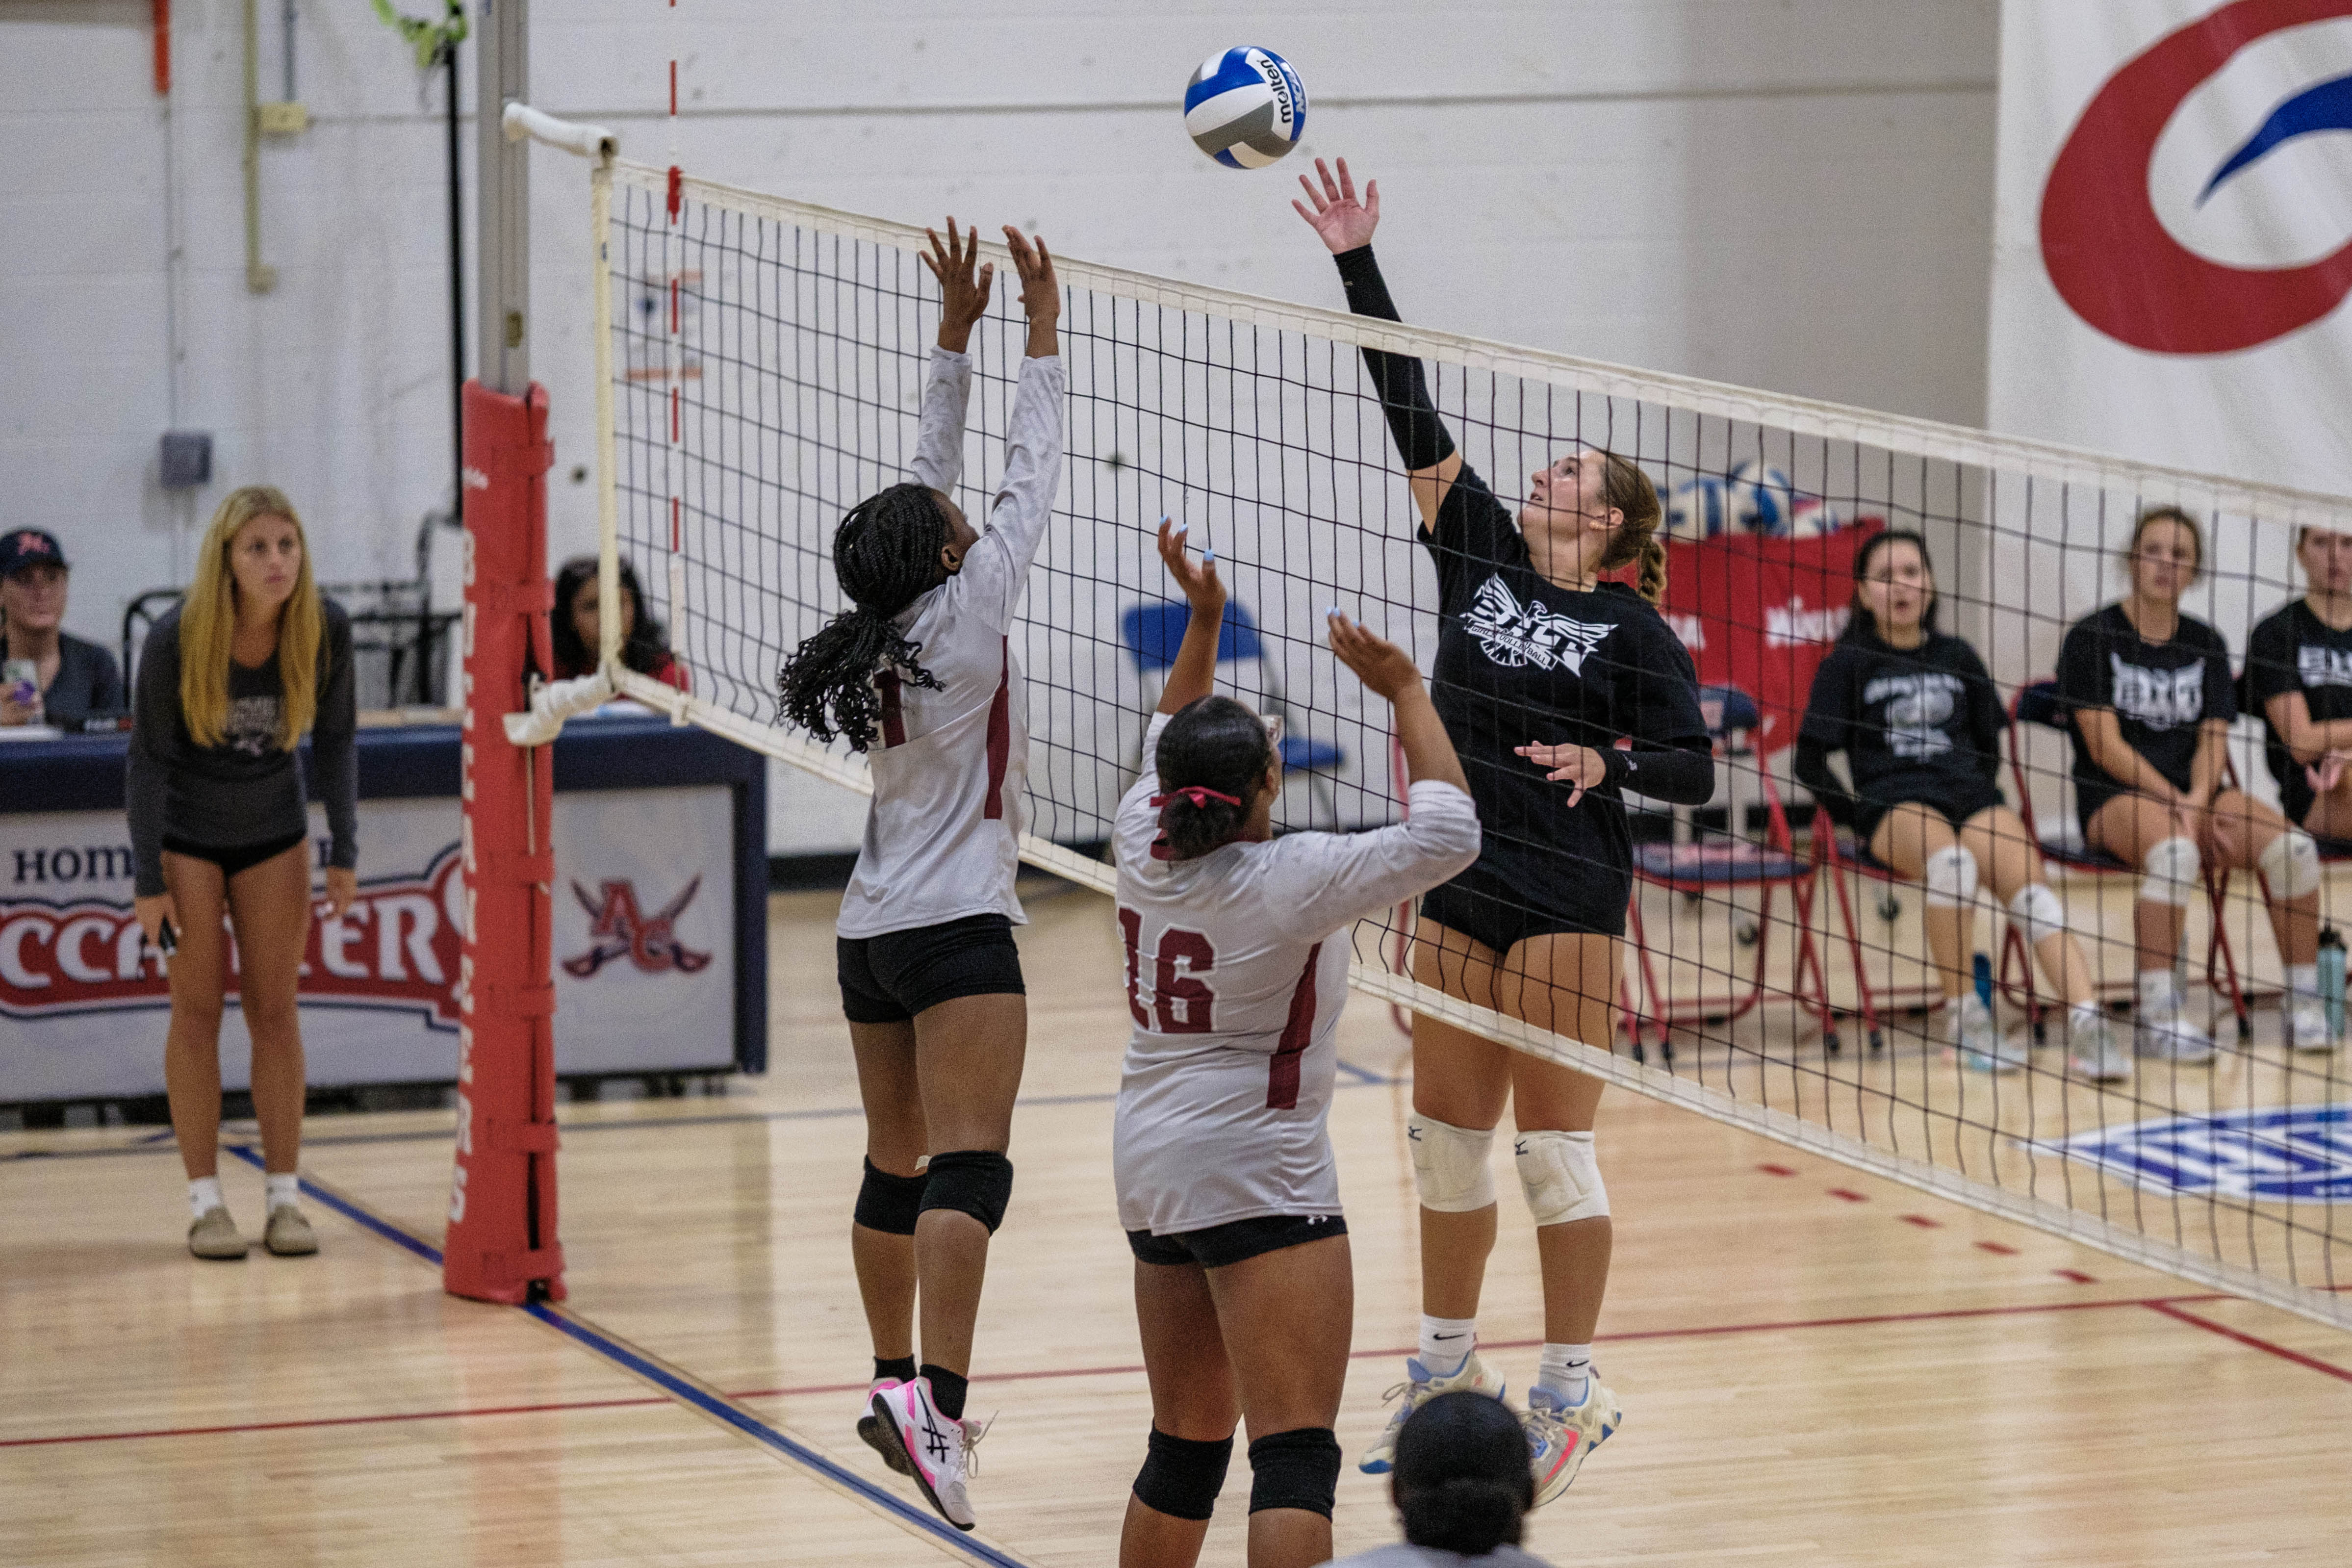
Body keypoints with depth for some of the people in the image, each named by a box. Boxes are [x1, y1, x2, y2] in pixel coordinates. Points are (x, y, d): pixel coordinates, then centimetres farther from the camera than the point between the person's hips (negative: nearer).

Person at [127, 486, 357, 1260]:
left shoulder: (326, 629, -18)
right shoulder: (175, 639, -25)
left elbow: (335, 739, -4)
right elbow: (149, 757, -16)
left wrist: (344, 850, -7)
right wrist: (149, 878, -16)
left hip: (275, 833, 2)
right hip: (187, 836, -2)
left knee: (275, 1011, 2)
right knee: (198, 1009, -2)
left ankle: (283, 1198, 6)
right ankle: (206, 1203, 1)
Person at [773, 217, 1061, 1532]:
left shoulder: (879, 627, 7)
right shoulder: (966, 615, -11)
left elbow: (932, 481, 15)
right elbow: (1031, 478, -6)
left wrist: (957, 333, 16)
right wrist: (1042, 334, 0)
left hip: (874, 932, 8)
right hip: (956, 930, -8)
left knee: (898, 1167, 15)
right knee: (970, 1171, -16)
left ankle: (898, 1383, 23)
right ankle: (934, 1397, -30)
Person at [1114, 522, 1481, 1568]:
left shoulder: (1144, 846, 2)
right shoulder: (1285, 881, -18)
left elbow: (1168, 750, 23)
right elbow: (1445, 836, -19)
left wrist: (1202, 619, 20)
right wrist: (1406, 694, -11)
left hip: (1153, 1167, 8)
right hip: (1257, 1178, -8)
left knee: (1186, 1447, 18)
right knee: (1295, 1458, -13)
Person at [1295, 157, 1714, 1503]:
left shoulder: (1633, 628, -6)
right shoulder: (1483, 557, 6)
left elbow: (1697, 770, -7)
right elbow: (1411, 410, 2)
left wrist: (1607, 763, -27)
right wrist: (1359, 264, -4)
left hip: (1570, 905, -6)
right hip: (1462, 895, 6)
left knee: (1555, 1150, -3)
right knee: (1448, 1141, 12)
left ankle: (1572, 1389, 5)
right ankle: (1450, 1368, 24)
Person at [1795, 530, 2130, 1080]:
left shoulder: (1956, 656, 18)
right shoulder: (1848, 664, 9)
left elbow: (1989, 741, 25)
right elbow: (1811, 763, 7)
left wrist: (1981, 799, 8)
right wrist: (1857, 818, -3)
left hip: (1969, 794, 3)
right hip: (1895, 802, -3)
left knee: (2031, 886, -28)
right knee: (1951, 861, -39)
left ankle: (2087, 1023, -44)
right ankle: (1964, 1015, -29)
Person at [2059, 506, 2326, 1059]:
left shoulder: (2205, 644, 15)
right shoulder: (2092, 637, -1)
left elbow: (2212, 740, 6)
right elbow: (2106, 747, -8)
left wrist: (2198, 802, -14)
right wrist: (2177, 805, -16)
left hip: (2194, 792, 5)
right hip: (2113, 799, -5)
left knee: (2294, 847, -23)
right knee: (2175, 851, -40)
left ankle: (2305, 1006, -13)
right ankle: (2156, 1015, -36)